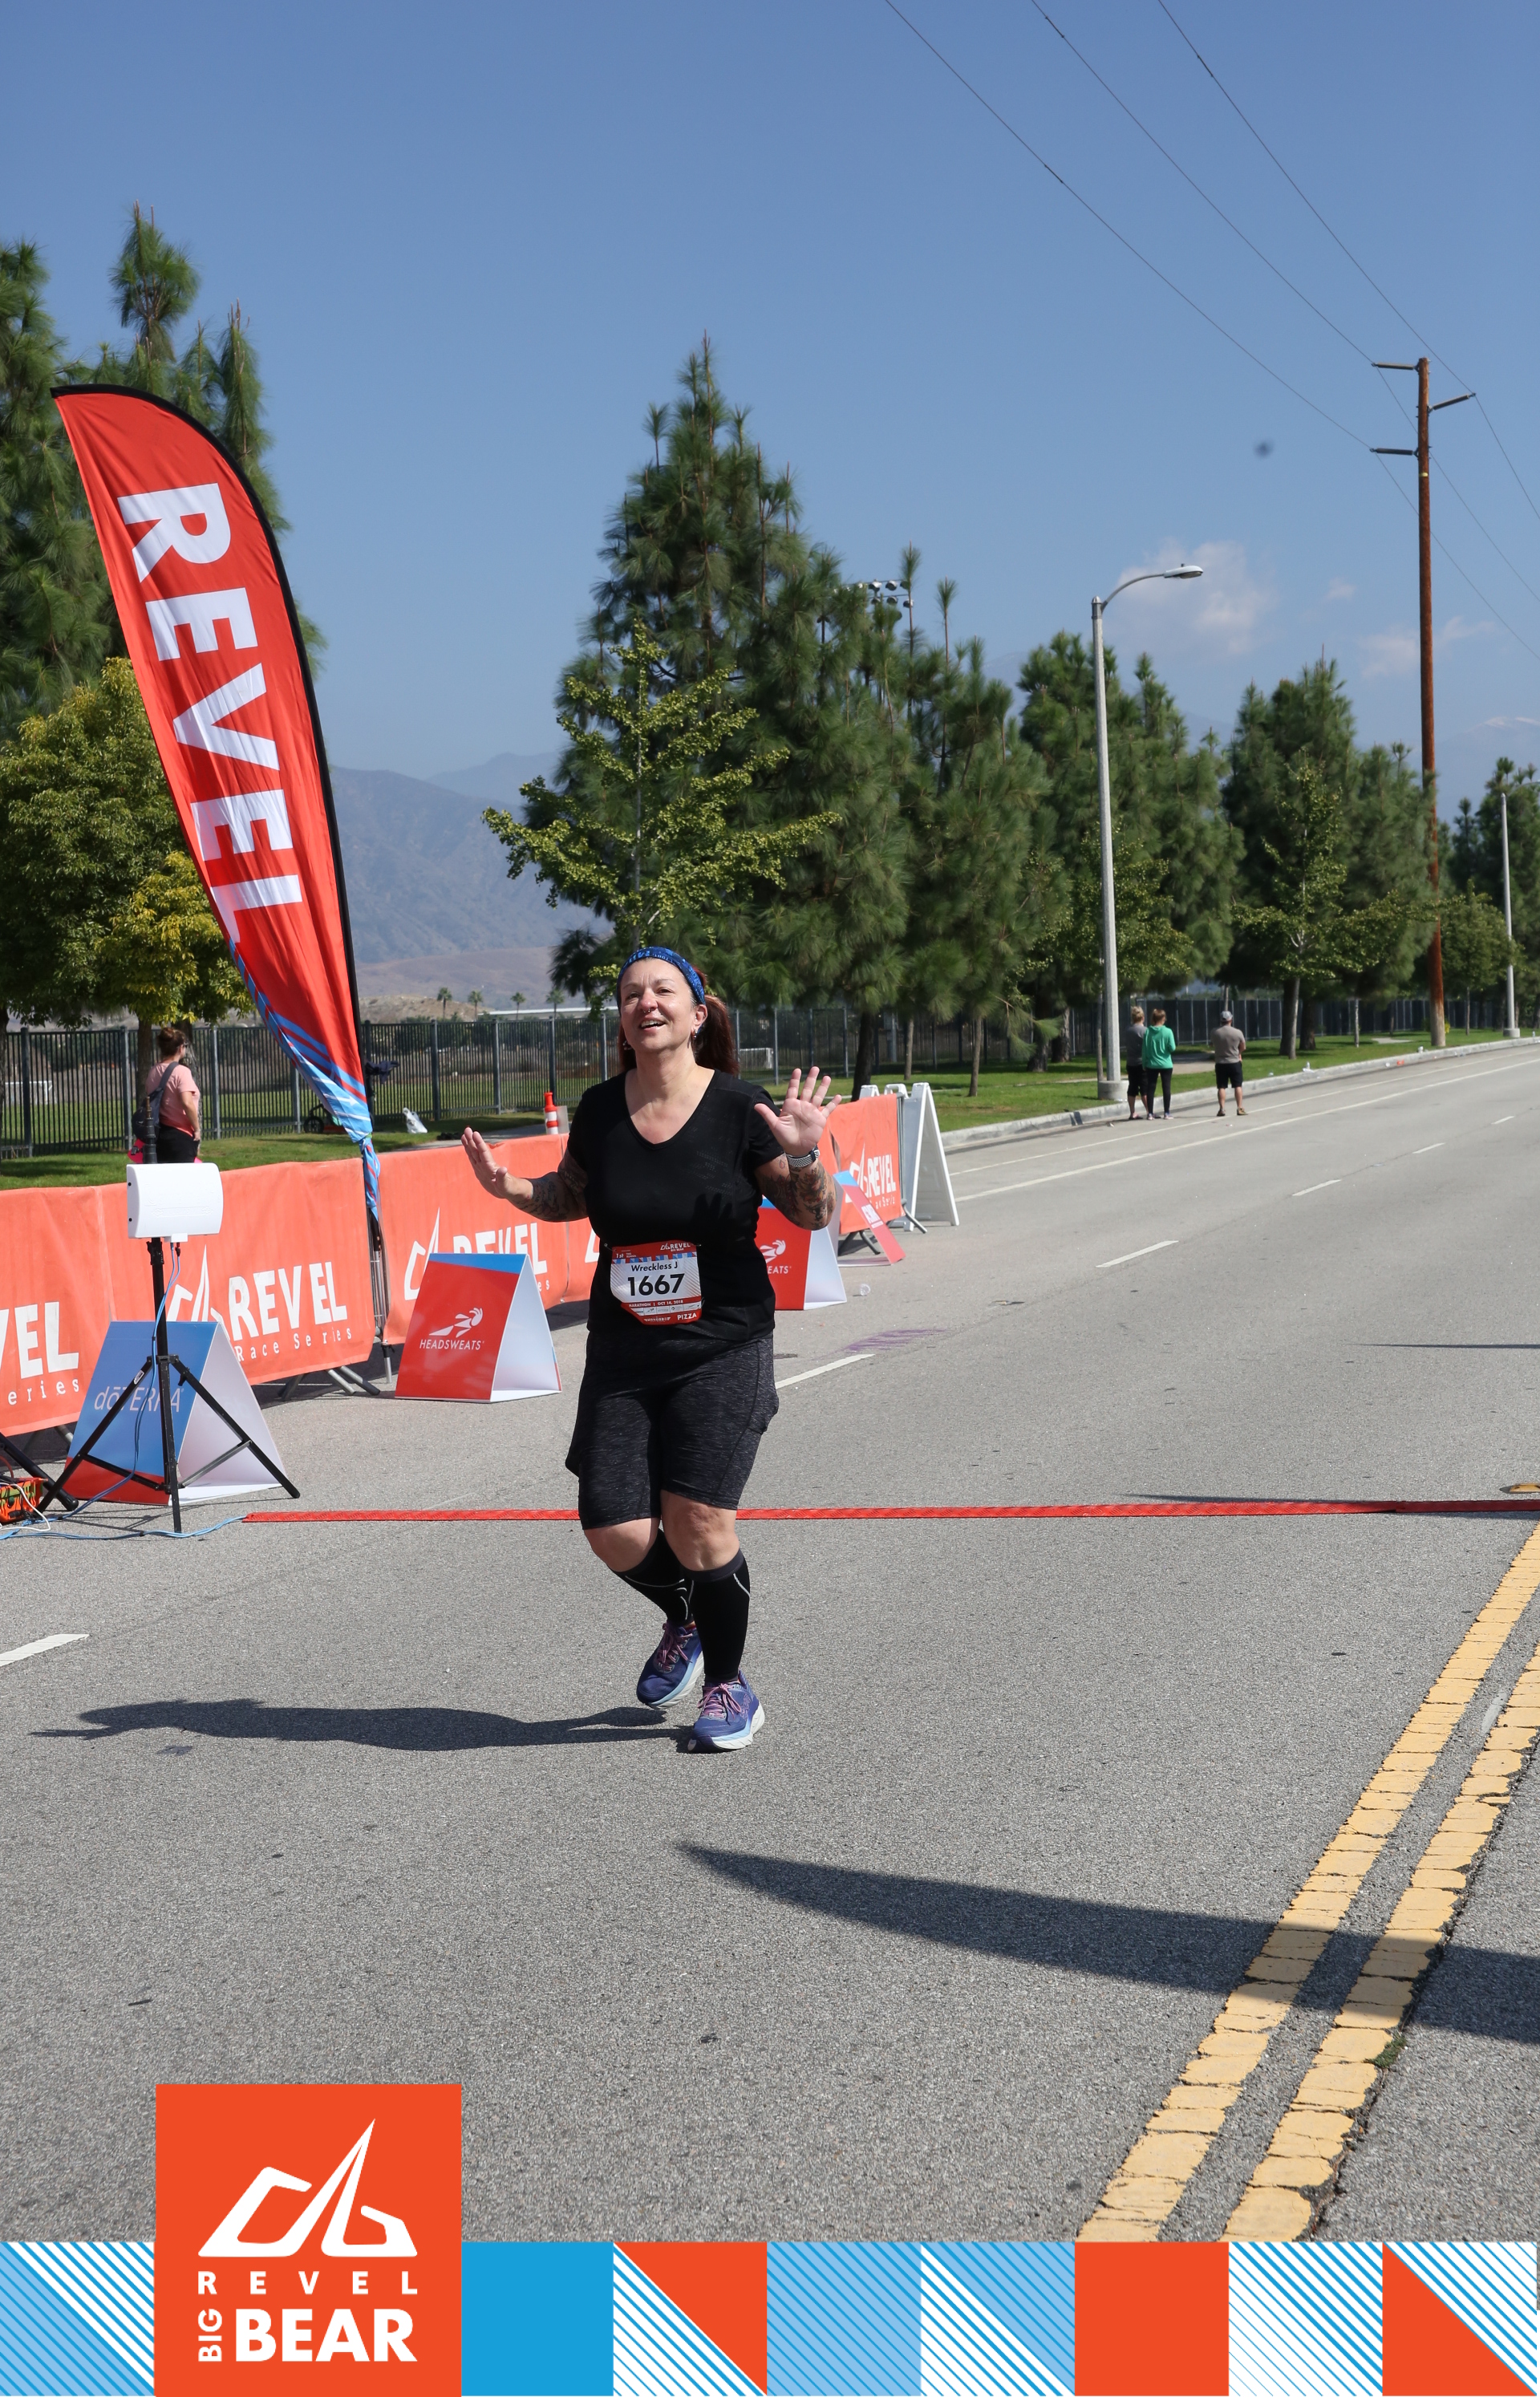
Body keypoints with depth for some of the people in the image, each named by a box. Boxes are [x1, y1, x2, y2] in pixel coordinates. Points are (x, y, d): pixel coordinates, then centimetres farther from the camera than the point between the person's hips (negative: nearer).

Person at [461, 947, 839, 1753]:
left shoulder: (738, 1108, -7)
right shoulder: (600, 1110, 2)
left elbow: (813, 1216, -1)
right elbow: (570, 1197, 19)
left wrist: (803, 1155, -21)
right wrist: (511, 1188, -1)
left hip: (722, 1350, -3)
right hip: (622, 1354, 3)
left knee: (698, 1520, -12)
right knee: (616, 1535, -4)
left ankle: (728, 1686, 14)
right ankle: (683, 1624, 32)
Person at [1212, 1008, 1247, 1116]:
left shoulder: (1215, 1032, -8)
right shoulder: (1238, 1033, -10)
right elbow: (1243, 1047, 4)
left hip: (1220, 1063, 1)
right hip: (1234, 1062, -1)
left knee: (1221, 1087, 6)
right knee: (1238, 1086, 6)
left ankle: (1222, 1108, 1)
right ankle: (1240, 1108, 5)